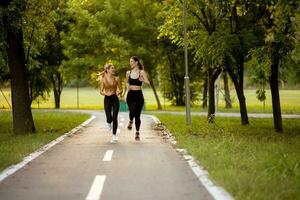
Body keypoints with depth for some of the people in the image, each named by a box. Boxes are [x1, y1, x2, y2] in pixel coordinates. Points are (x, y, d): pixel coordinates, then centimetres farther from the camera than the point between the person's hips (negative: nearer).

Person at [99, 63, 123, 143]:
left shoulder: (116, 78, 2)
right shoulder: (103, 79, -1)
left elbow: (120, 89, 6)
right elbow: (101, 91, 0)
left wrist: (119, 92, -16)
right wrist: (106, 93, -20)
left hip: (115, 99, 1)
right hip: (107, 99, -1)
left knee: (115, 118, -5)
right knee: (109, 118, -7)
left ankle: (114, 136, 6)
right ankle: (109, 123, 33)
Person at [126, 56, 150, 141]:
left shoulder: (142, 72, 0)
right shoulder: (128, 73, 8)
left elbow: (148, 82, -7)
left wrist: (143, 80, -27)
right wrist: (128, 86, 4)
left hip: (139, 95, -1)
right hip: (130, 94, 1)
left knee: (137, 115, 2)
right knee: (132, 112, -20)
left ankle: (137, 133, 14)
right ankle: (130, 121, 16)